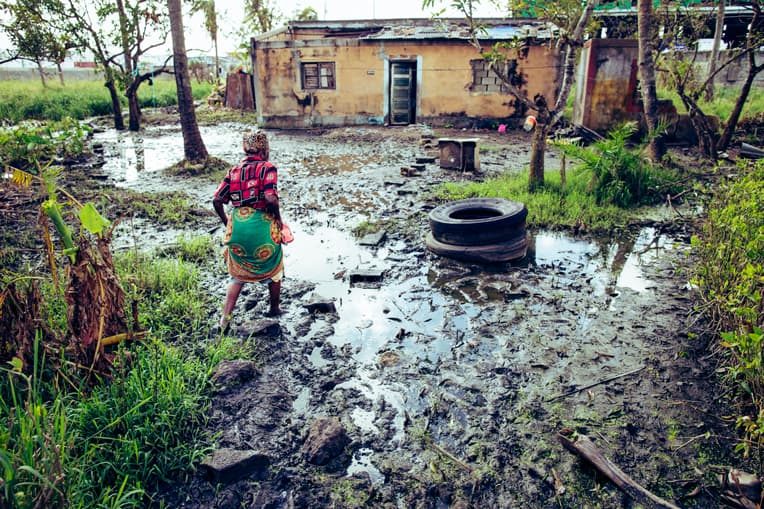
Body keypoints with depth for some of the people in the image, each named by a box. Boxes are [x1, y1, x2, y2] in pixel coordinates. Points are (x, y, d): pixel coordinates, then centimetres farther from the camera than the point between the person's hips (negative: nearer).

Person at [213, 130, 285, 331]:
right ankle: (274, 308, 37)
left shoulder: (234, 170, 10)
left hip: (237, 225, 4)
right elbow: (270, 198, -21)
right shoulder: (267, 168, -6)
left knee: (237, 273, 19)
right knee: (273, 268, 21)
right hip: (262, 225, -4)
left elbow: (216, 200, 5)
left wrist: (227, 222, 16)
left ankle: (226, 317, 13)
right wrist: (278, 218, -5)